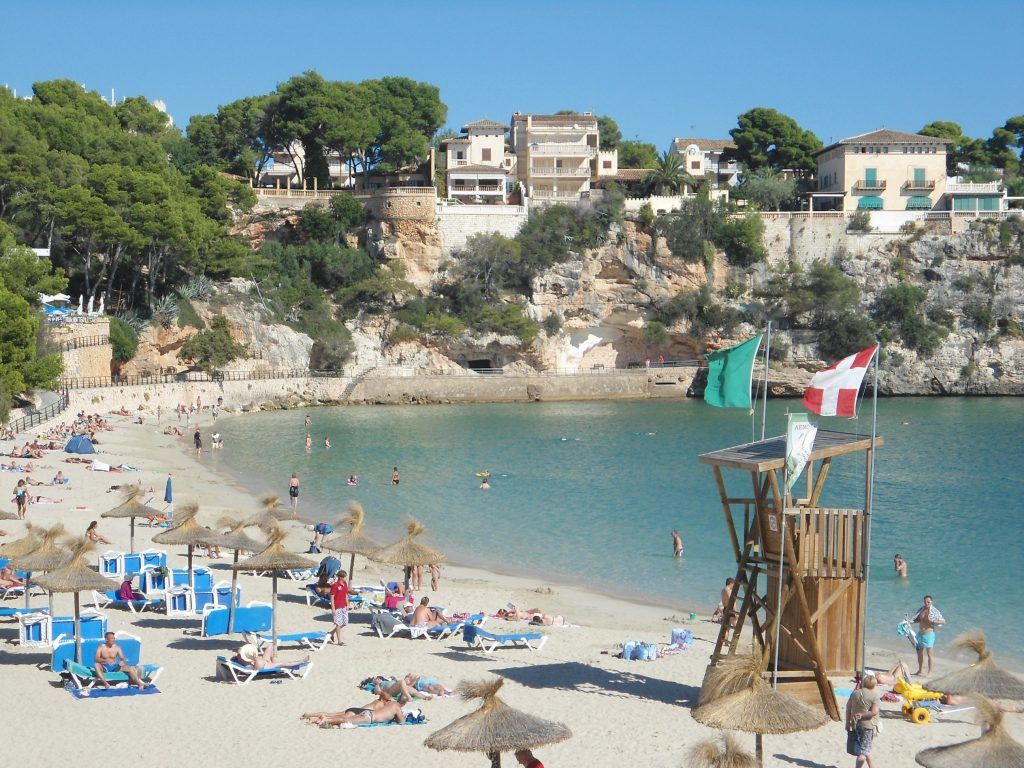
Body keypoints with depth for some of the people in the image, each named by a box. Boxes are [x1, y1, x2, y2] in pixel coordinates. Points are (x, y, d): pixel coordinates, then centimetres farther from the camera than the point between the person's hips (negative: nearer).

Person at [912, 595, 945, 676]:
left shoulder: (934, 611, -11)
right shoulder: (921, 610, 5)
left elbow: (943, 621, -10)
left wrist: (934, 622, -25)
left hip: (929, 634, -6)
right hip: (920, 633, 6)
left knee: (929, 653, -4)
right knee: (919, 652, 13)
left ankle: (930, 671, 5)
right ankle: (920, 670, 25)